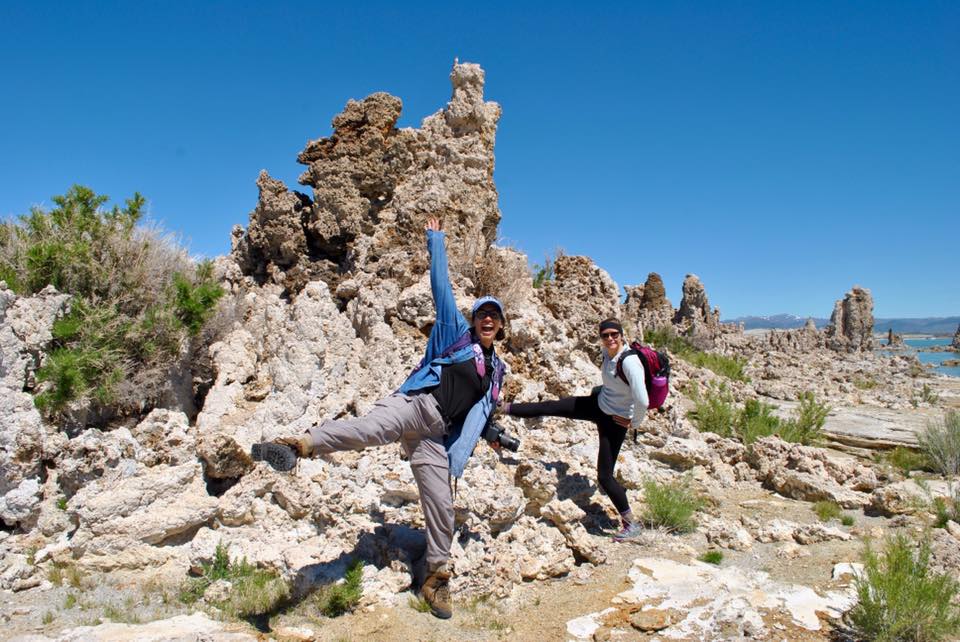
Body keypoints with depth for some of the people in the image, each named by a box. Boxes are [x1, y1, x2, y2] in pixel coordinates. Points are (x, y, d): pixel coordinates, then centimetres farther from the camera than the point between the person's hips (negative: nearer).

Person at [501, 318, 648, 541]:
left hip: (615, 420, -7)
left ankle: (632, 525, 12)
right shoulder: (608, 352, -6)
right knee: (551, 407, 5)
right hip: (598, 405, 7)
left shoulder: (630, 362, -31)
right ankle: (504, 408, 19)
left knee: (605, 476, -3)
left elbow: (642, 401, -35)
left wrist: (635, 423, -20)